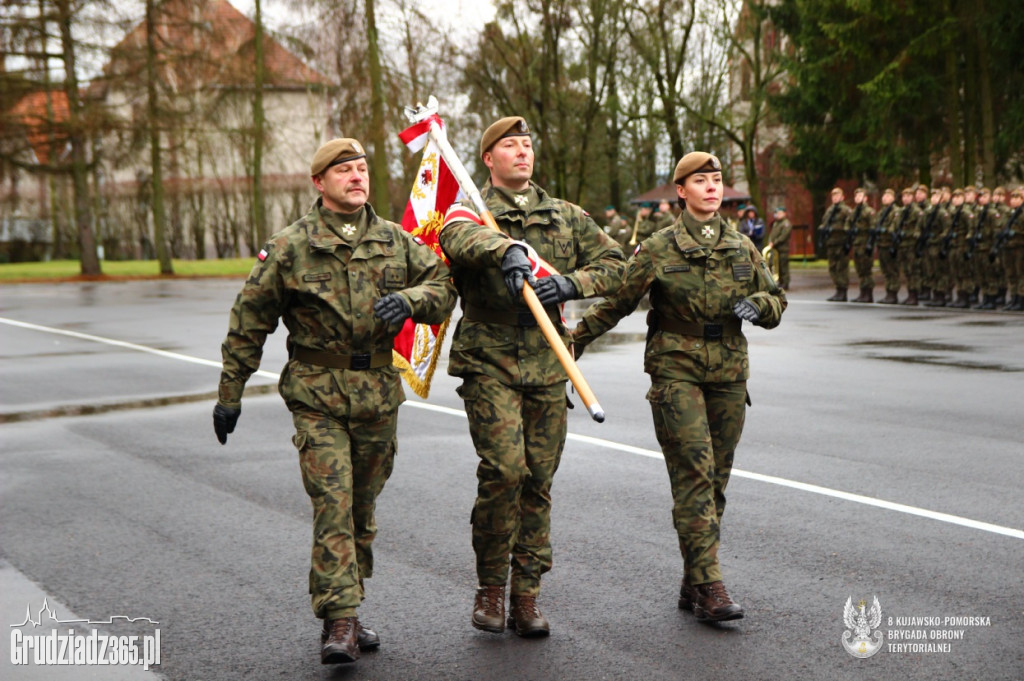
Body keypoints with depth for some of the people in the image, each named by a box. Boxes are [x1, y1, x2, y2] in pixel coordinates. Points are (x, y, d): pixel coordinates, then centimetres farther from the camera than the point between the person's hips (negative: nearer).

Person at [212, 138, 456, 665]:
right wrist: (229, 394, 3)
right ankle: (338, 622, -10)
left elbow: (442, 287, 8)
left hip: (379, 391, 4)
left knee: (363, 507, 12)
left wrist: (409, 299, -15)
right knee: (332, 503, -12)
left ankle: (347, 612, 26)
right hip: (317, 392, -4)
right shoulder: (290, 246, -3)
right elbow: (249, 322, 2)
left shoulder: (396, 241, 7)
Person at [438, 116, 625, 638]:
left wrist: (570, 284, -9)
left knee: (538, 479, 4)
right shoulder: (471, 209, 2)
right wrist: (507, 249, -43)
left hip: (546, 364, 4)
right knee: (504, 470, -15)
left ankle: (526, 594, 14)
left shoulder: (565, 216, 15)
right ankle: (490, 586, 3)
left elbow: (612, 261, 10)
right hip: (489, 362, -4)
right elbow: (459, 235, -23)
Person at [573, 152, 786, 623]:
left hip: (729, 374, 5)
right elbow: (614, 303, -2)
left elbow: (777, 301, 17)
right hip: (676, 371, -5)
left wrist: (757, 305, -6)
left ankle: (693, 585, 17)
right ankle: (708, 587, -14)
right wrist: (570, 343, -9)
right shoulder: (659, 250, -2)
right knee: (694, 473, -13)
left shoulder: (742, 248, 10)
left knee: (716, 478, 7)